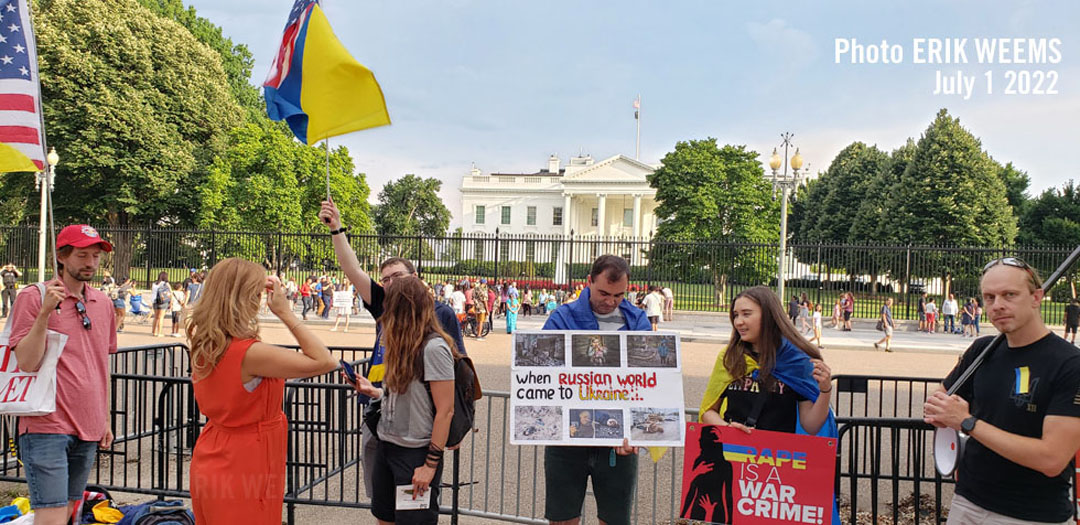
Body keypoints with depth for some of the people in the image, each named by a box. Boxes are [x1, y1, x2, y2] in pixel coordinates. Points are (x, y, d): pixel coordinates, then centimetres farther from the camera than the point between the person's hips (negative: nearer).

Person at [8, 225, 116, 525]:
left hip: (88, 429, 6)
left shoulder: (103, 303, 10)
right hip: (47, 428, -6)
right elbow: (26, 363, -15)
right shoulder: (33, 297, -7)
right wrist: (45, 312, -25)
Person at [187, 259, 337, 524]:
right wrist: (285, 313, -19)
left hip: (209, 461, 9)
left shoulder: (202, 343, -3)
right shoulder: (250, 353, -28)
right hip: (243, 471, -9)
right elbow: (325, 361, -25)